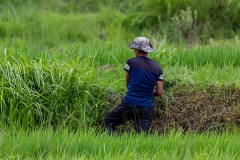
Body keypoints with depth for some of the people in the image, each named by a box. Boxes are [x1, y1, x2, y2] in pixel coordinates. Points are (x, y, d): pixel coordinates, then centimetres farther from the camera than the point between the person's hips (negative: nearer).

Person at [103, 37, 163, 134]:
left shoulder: (131, 62, -1)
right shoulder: (157, 68, 8)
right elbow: (160, 92, 7)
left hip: (130, 103, -3)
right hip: (147, 107, 3)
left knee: (108, 123, 9)